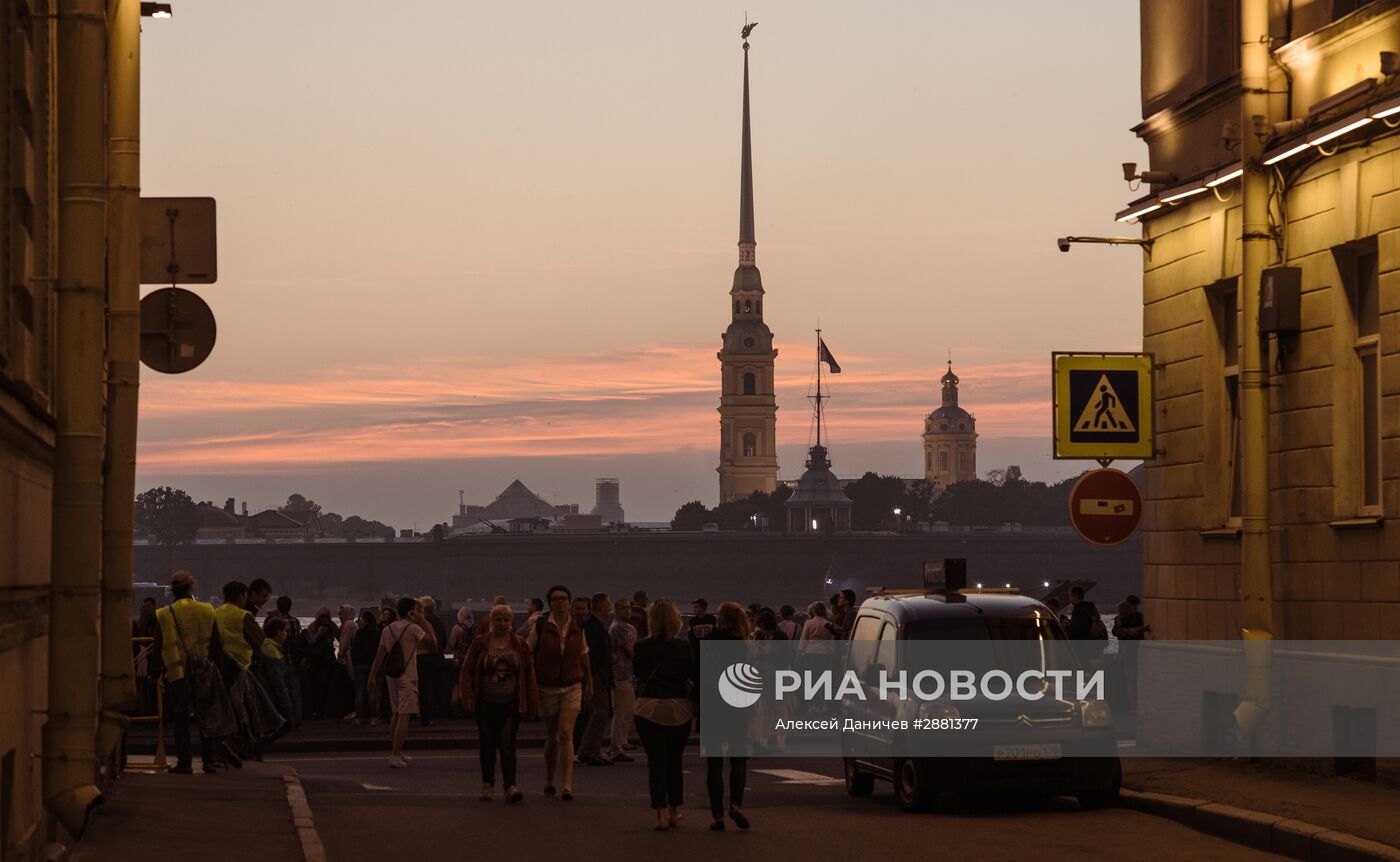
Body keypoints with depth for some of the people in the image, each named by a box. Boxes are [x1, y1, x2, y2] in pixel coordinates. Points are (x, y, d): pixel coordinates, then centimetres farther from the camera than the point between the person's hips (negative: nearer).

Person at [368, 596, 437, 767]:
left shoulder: (387, 629, 8)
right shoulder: (413, 628, -10)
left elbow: (380, 655, 8)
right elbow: (432, 643, -8)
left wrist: (372, 676, 11)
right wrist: (423, 623, -2)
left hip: (391, 675, 7)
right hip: (407, 676, -7)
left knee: (396, 714, 18)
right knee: (404, 716, -7)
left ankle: (395, 752, 24)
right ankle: (395, 755, -13)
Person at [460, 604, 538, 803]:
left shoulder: (520, 644, 5)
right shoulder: (479, 643, 2)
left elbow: (529, 675, 7)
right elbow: (466, 672, 2)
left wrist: (532, 703, 4)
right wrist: (468, 698, -8)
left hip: (511, 706, -1)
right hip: (486, 705, 1)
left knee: (507, 743, -13)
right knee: (487, 745, 8)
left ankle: (510, 786, -16)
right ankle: (488, 785, 22)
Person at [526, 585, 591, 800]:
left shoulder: (577, 627, 2)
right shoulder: (540, 626, -4)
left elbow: (584, 656, 15)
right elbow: (528, 654, 2)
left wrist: (589, 683, 22)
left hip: (572, 687, 0)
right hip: (547, 688, 0)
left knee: (566, 733, -14)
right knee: (552, 737, 9)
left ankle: (567, 786, -19)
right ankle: (549, 781, 28)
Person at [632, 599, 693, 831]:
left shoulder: (642, 647, -8)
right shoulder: (684, 647, -6)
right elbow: (694, 675, 1)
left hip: (649, 707, -2)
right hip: (679, 707, 2)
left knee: (656, 762, 1)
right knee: (675, 760, 16)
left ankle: (661, 812, -6)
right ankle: (674, 811, 23)